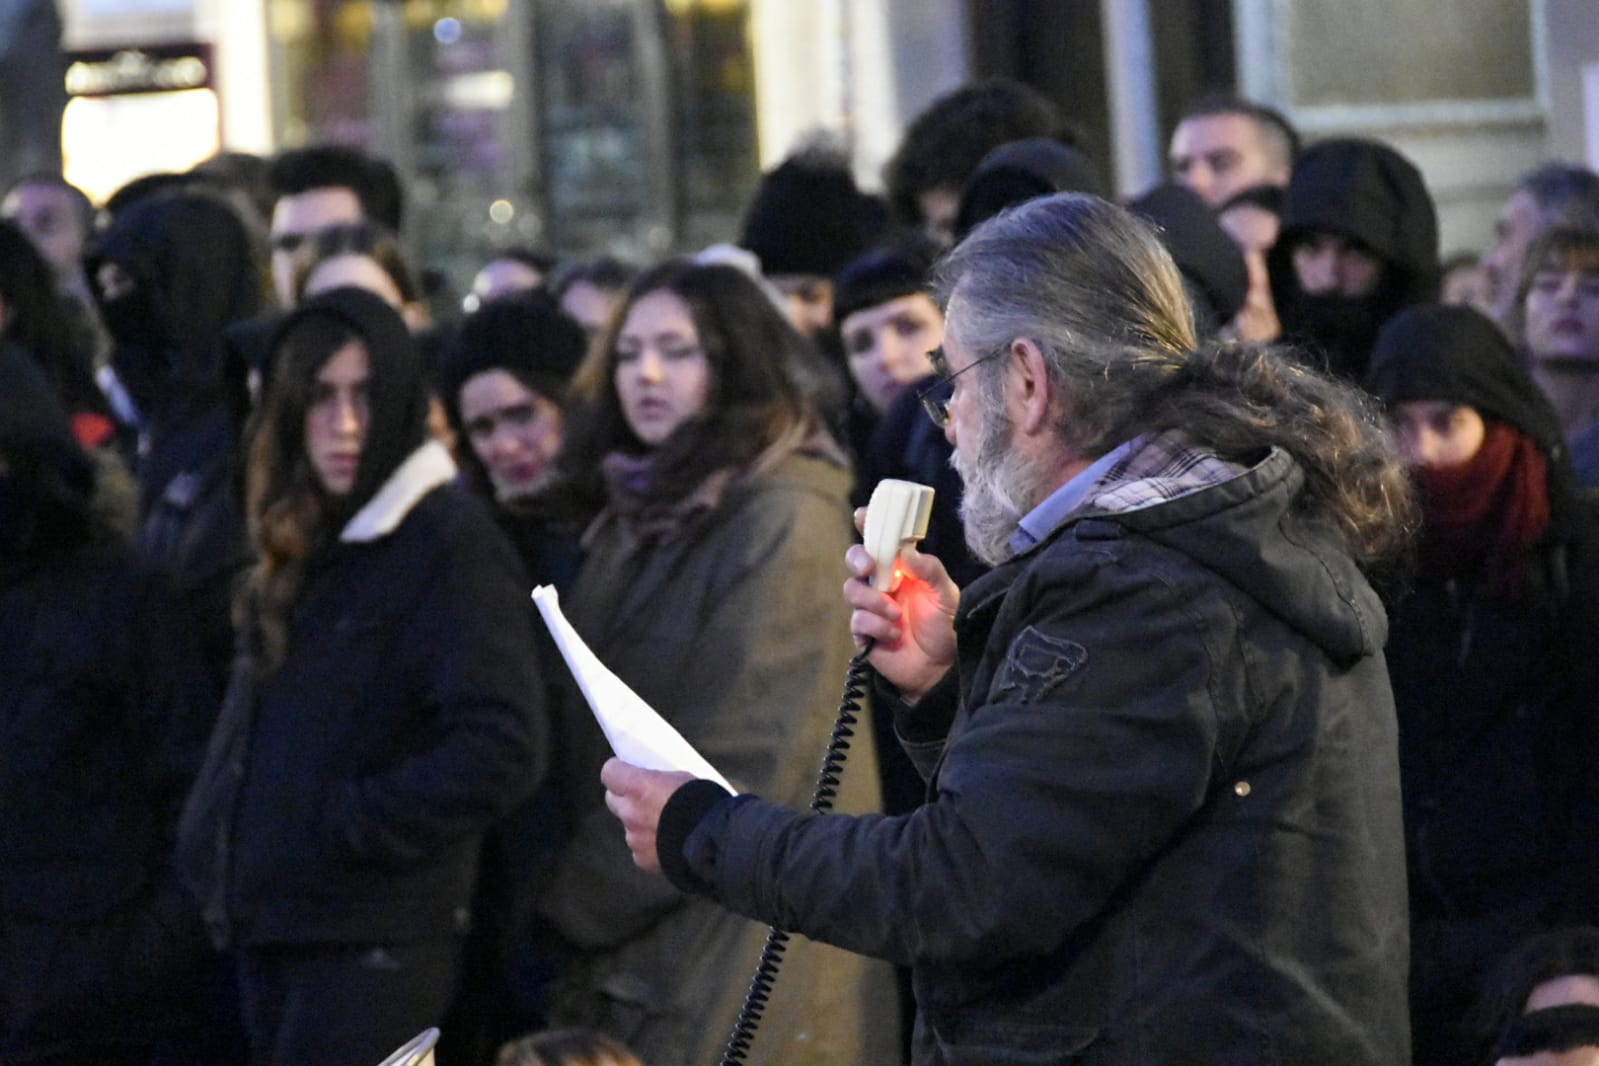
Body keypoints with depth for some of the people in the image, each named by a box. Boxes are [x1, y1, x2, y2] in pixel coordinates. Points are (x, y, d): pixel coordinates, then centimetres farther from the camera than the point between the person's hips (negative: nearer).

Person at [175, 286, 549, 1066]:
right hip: (270, 925, 8)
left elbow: (500, 751, -20)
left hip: (376, 949, -8)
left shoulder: (454, 547, -11)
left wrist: (345, 830, -16)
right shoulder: (300, 547, 13)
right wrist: (216, 847, 9)